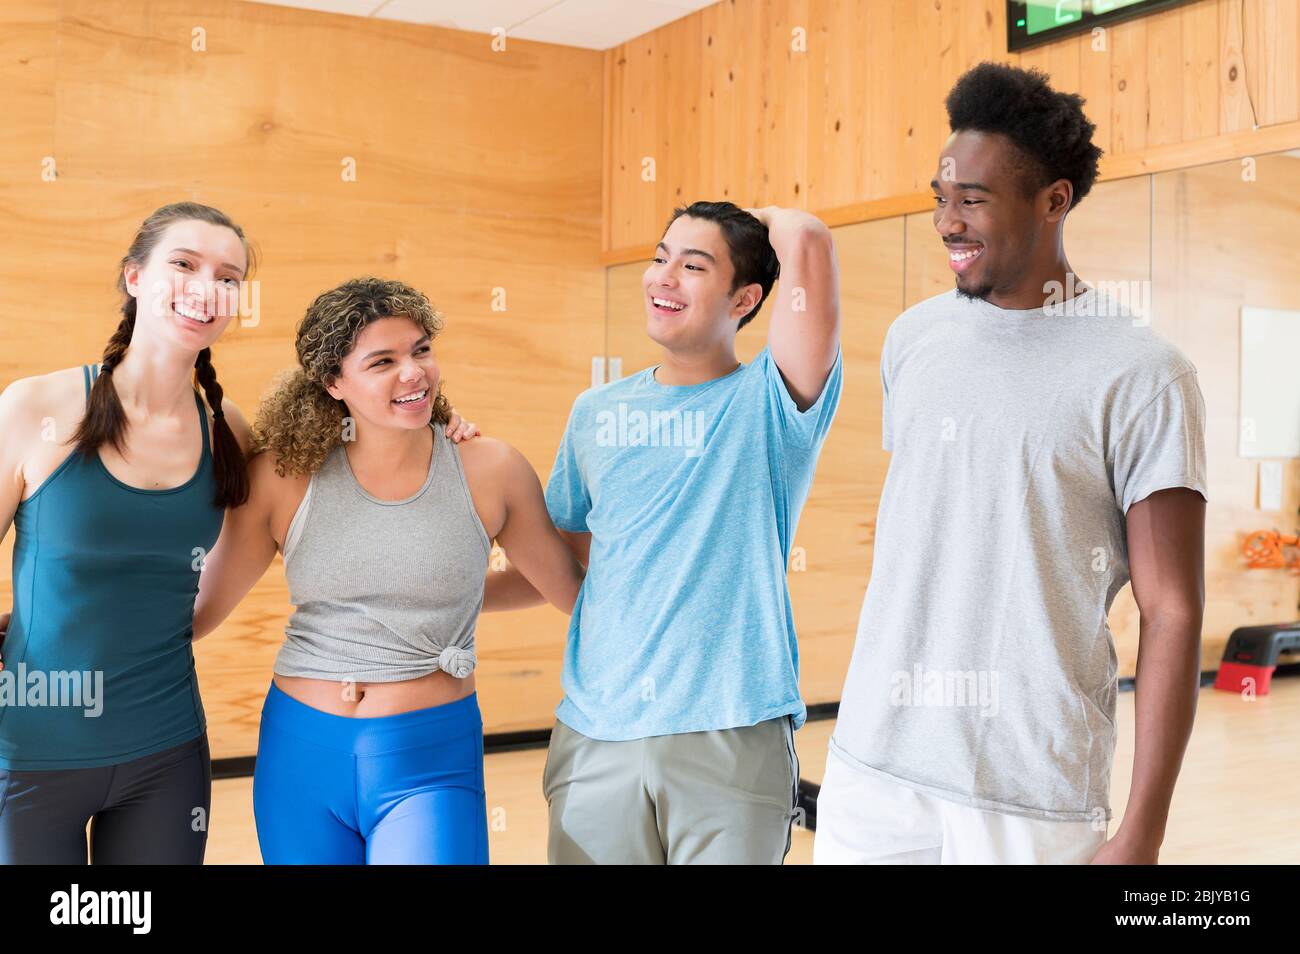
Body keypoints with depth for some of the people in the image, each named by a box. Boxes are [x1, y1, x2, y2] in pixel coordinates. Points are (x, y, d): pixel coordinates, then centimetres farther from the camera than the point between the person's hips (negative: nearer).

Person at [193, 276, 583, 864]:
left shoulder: (489, 472, -5)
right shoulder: (285, 476, -3)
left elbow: (573, 591, 8)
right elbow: (204, 607, 7)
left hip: (431, 759, -2)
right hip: (302, 752, 2)